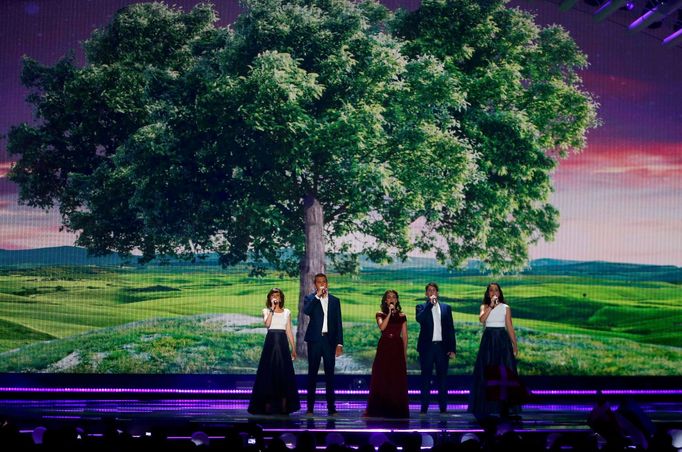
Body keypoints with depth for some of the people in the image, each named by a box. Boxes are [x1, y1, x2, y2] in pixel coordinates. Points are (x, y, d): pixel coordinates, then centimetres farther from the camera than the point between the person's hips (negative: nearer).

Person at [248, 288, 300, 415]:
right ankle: (267, 406, 0)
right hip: (270, 342, -2)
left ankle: (283, 406, 5)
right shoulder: (266, 311, 5)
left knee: (284, 373, 0)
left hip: (283, 343, 2)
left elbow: (289, 331, 11)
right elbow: (267, 324, -15)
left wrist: (293, 348, 8)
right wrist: (272, 309, -15)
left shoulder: (287, 312, 11)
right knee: (269, 372, -3)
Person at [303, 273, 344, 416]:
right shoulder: (310, 299, 5)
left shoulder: (335, 301, 11)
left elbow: (338, 323, 9)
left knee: (330, 373, 2)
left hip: (330, 340, 2)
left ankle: (331, 407, 5)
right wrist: (317, 296, -18)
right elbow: (306, 311, -18)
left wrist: (339, 343, 2)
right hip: (315, 340, -1)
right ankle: (310, 407, 6)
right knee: (312, 373, 2)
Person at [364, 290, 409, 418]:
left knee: (397, 380, 0)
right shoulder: (380, 315, 6)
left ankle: (397, 410, 7)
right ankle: (380, 410, 2)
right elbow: (382, 327, -15)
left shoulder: (402, 316, 10)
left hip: (397, 348, 1)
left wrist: (405, 354, 6)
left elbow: (404, 336, 9)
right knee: (382, 378, -2)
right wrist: (390, 313, -14)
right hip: (384, 348, -1)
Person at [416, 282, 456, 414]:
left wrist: (452, 348, 3)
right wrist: (430, 303, -15)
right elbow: (419, 319, -16)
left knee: (442, 377, 3)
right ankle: (424, 408, 3)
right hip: (427, 347, -2)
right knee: (426, 377, 1)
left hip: (442, 347, 2)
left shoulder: (446, 308, 12)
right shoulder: (422, 307, 6)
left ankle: (443, 408, 7)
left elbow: (450, 329, 9)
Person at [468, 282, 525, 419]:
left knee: (504, 372, -5)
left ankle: (504, 407, -4)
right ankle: (487, 407, 3)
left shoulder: (505, 308, 7)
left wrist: (515, 345, 3)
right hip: (488, 340, 0)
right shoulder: (484, 307, 8)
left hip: (502, 340, 0)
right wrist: (491, 305, -19)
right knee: (488, 372, -1)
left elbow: (510, 327, 7)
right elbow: (481, 319, -13)